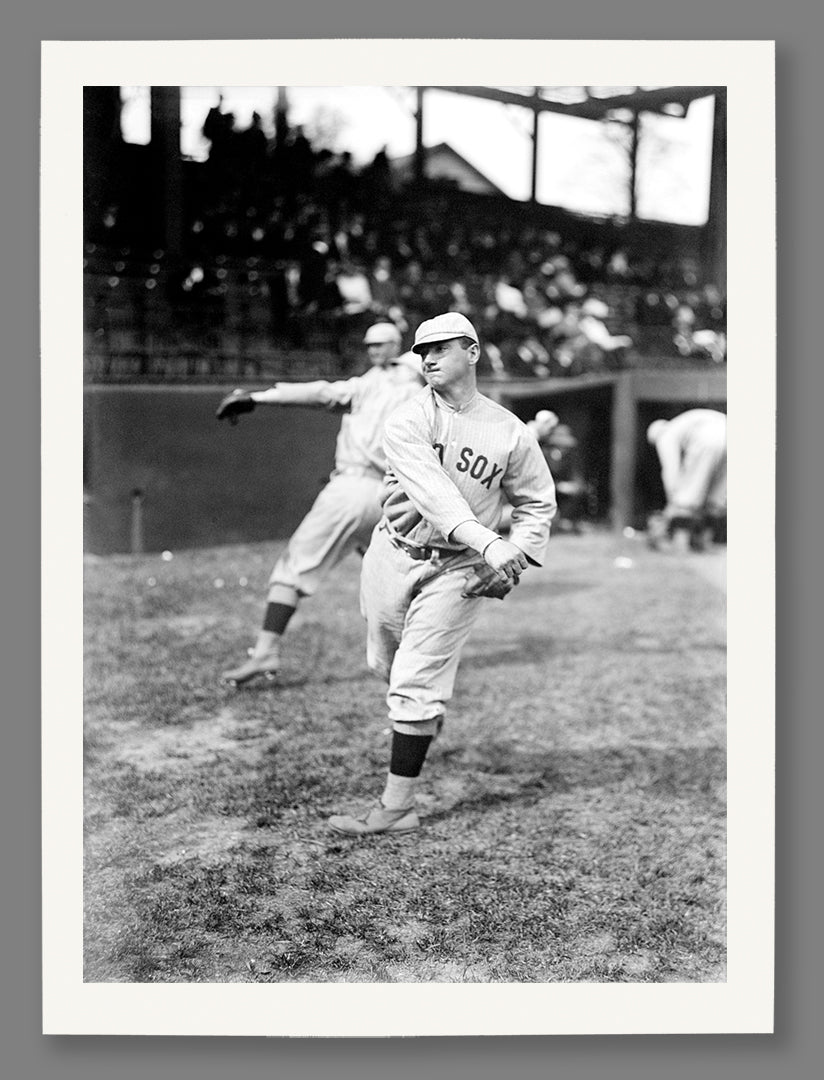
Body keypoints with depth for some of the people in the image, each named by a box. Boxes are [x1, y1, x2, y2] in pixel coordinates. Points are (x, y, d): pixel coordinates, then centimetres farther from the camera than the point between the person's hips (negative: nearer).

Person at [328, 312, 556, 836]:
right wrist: (485, 541, -38)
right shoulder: (408, 420, -8)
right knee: (387, 665, 19)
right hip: (394, 556, 2)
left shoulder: (511, 432, -3)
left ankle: (398, 807, -2)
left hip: (459, 571, -2)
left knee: (416, 685, -8)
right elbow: (432, 491, -24)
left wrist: (513, 560, -11)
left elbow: (538, 504, 7)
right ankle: (428, 712, 52)